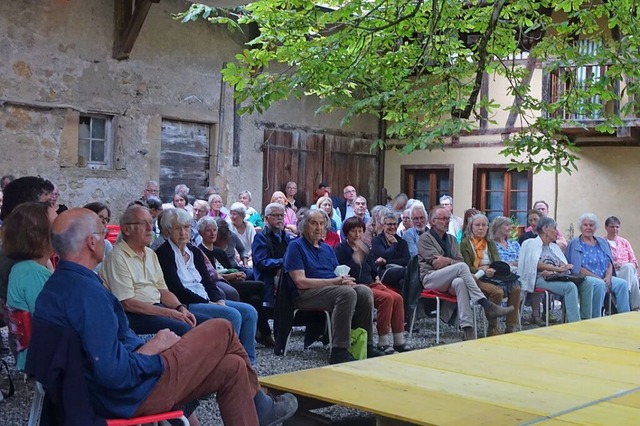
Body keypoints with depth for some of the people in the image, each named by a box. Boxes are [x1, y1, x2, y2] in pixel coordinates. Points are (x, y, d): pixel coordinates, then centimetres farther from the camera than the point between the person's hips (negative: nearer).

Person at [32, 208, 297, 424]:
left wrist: (143, 347, 5)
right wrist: (153, 348, -14)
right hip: (132, 396, -10)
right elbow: (114, 374, -30)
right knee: (222, 330, 1)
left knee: (232, 367, 13)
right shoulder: (87, 291, -26)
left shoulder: (56, 285, 6)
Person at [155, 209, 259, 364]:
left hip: (206, 300, 8)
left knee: (249, 311, -6)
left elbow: (208, 281, 13)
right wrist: (208, 303, -15)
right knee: (232, 314, -26)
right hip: (185, 304, -8)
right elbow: (177, 289, -14)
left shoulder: (195, 252, 17)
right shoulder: (164, 253, -7)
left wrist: (219, 300, -7)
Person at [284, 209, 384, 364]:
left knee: (364, 291, -20)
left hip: (332, 288, 7)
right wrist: (333, 282, -15)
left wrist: (345, 280, -7)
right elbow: (300, 282, -11)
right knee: (347, 293, -33)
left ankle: (366, 345, -16)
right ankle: (339, 351, -34)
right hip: (307, 293, -7)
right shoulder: (295, 246, 1)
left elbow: (338, 275, 20)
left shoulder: (327, 248, 24)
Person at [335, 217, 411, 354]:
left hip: (371, 285, 7)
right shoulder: (341, 249, -2)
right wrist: (357, 257, -24)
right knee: (386, 298, -29)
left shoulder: (364, 247, 20)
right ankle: (383, 341, -23)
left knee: (397, 298, -18)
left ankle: (399, 341, -16)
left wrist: (377, 279, 9)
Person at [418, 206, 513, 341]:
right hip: (431, 278, -4)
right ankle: (486, 305, -38)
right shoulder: (425, 238, 6)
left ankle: (467, 329, -46)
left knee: (460, 282, -36)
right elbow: (436, 264, -7)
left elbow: (460, 261, 11)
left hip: (449, 280, 4)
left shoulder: (452, 239, 24)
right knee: (462, 267, -31)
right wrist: (453, 262, -7)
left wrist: (447, 261, -6)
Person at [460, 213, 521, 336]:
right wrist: (482, 270, -23)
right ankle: (492, 329, -20)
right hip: (476, 278, -6)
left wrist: (495, 270, -12)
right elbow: (467, 268, -6)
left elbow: (498, 262, 12)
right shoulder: (465, 243, 3)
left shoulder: (490, 243, 22)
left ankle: (511, 327, -17)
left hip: (492, 276, 6)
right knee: (498, 291, -34)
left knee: (516, 288, -22)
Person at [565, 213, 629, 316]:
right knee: (600, 284, -35)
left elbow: (610, 264, 14)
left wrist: (608, 277, -8)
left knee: (623, 283, -21)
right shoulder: (575, 244, 2)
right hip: (585, 278, -5)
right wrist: (598, 278, -16)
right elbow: (578, 268, -8)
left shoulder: (602, 242, 19)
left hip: (604, 278, 5)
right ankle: (595, 318, -27)